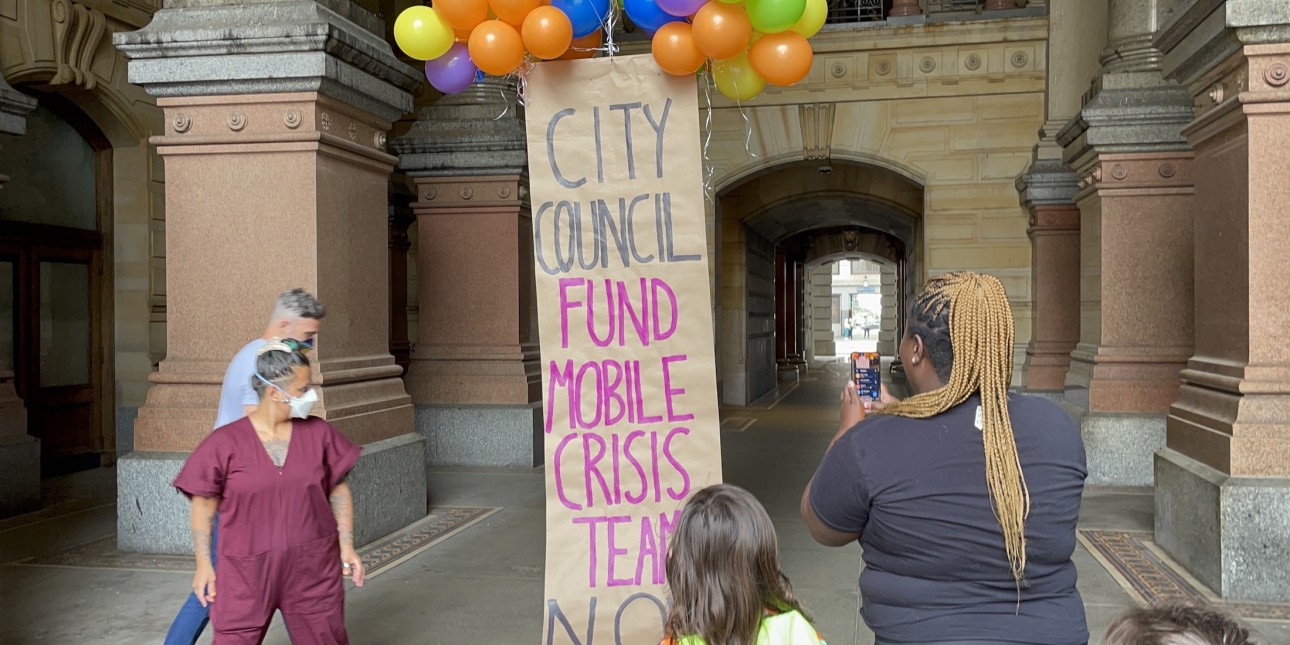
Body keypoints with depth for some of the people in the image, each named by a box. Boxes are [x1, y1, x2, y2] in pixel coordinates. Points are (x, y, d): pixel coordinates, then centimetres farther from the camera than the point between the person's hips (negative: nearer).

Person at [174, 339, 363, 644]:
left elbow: (338, 491, 7)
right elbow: (203, 505, -2)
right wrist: (204, 564, -1)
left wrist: (347, 546, 3)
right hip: (247, 573, -2)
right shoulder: (225, 443, -11)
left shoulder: (318, 432, -3)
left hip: (313, 569, 3)